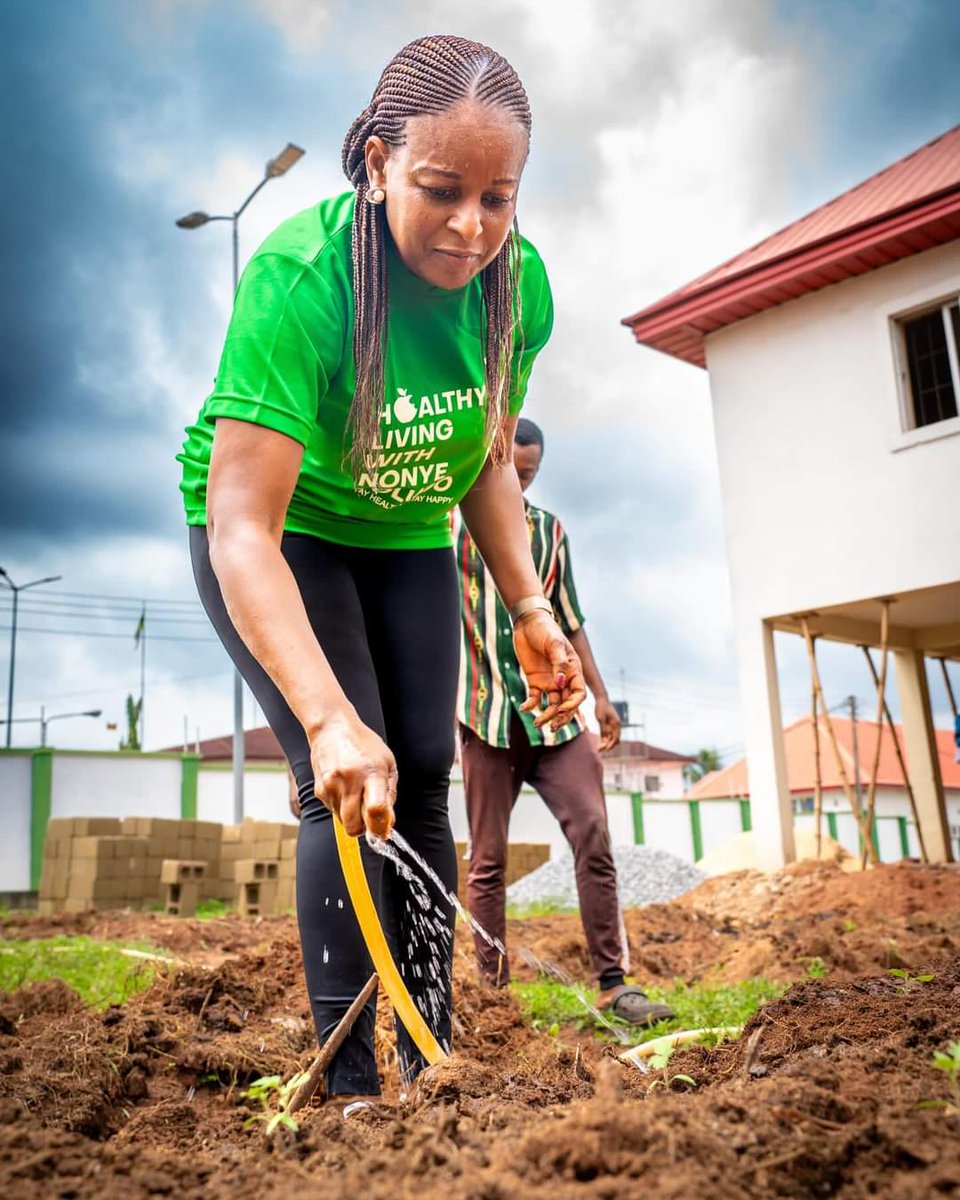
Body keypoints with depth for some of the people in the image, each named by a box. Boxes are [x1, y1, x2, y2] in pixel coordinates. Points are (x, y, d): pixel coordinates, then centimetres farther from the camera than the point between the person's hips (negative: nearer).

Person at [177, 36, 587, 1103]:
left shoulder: (518, 283, -15)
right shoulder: (297, 276, -32)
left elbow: (484, 460, 0)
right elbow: (243, 526, -39)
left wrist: (530, 612, -10)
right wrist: (329, 718, -49)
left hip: (406, 538, 5)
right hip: (278, 537, -4)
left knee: (422, 781, -1)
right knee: (348, 786, -16)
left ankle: (434, 1054, 10)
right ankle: (348, 1077, -4)